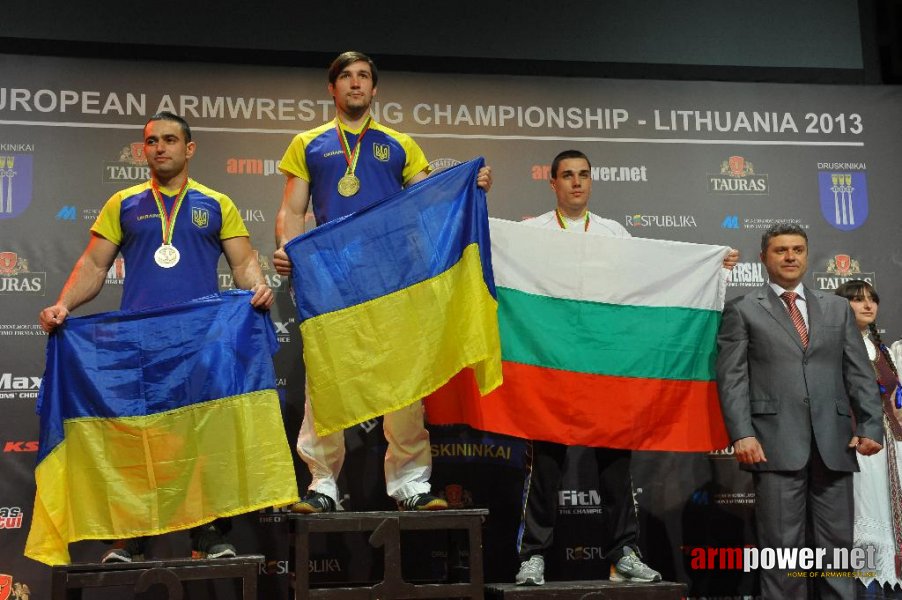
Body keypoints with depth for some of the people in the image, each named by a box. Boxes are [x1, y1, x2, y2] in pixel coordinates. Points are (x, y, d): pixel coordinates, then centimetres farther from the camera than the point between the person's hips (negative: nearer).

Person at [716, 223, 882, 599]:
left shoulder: (837, 308, 18)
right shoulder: (743, 310, 8)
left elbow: (860, 372, 12)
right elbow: (732, 378, 0)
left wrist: (870, 425, -1)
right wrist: (742, 434, -12)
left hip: (834, 443, 3)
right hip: (776, 444, -3)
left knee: (838, 543, 5)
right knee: (782, 545, -1)